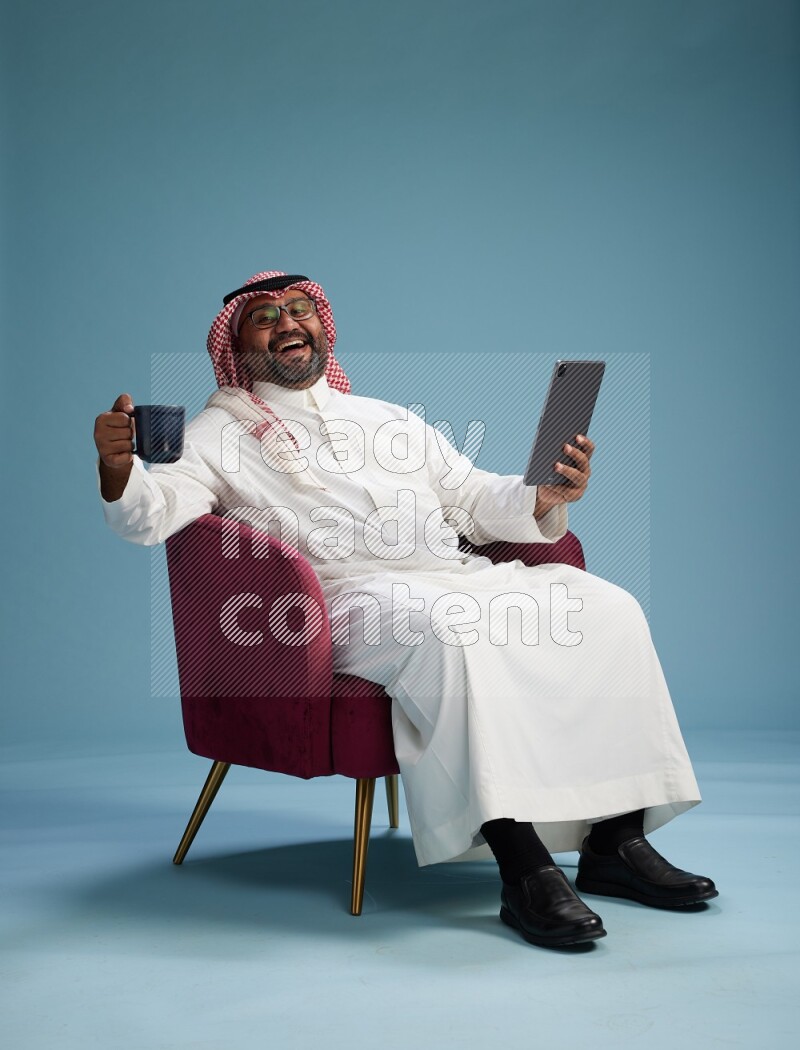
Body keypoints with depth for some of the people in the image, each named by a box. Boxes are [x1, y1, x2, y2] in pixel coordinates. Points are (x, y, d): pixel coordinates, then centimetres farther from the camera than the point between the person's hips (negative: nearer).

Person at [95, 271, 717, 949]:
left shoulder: (391, 420, 30)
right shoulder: (221, 434, 15)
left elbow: (476, 499, 24)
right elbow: (152, 513, -2)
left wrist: (547, 495, 3)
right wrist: (119, 468, -26)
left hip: (460, 578, 6)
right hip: (355, 592, -6)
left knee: (606, 607, -15)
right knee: (450, 632, -38)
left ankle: (617, 839, -15)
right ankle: (524, 868, -39)